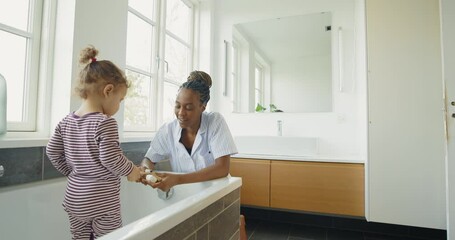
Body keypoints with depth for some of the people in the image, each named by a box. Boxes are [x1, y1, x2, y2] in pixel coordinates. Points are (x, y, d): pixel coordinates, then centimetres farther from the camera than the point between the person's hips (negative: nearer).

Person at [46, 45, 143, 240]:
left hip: (74, 199, 7)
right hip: (102, 203, -7)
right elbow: (110, 158, -22)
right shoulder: (105, 122, -19)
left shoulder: (67, 121, 3)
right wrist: (131, 170, -6)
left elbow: (52, 151, 8)